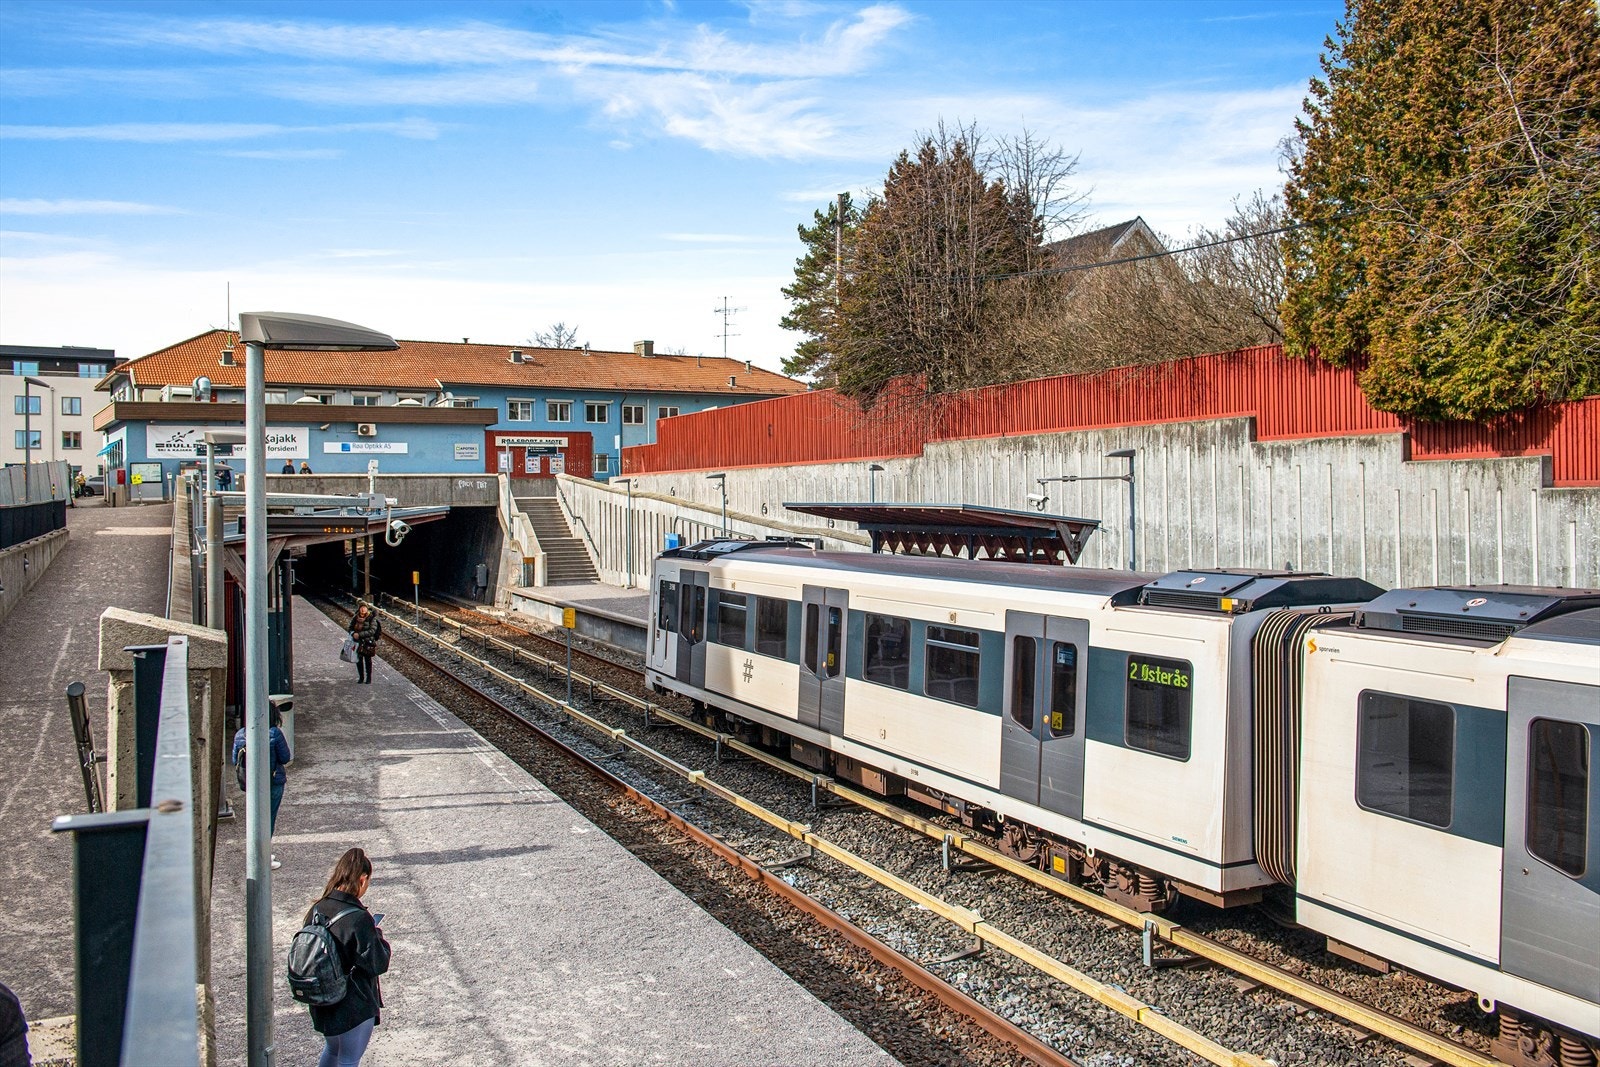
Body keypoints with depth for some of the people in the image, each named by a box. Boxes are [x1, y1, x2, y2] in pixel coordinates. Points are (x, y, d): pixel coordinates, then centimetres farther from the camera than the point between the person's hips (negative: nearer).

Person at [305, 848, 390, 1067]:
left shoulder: (317, 910, -7)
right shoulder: (359, 919, -27)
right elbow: (378, 964, -21)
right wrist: (377, 934, -5)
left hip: (321, 1005, 6)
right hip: (354, 1007, -6)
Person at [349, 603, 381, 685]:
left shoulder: (372, 619, -13)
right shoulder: (356, 618, 2)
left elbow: (372, 631, -21)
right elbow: (351, 628, 9)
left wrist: (359, 634, -25)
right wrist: (353, 634, -14)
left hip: (368, 643, -4)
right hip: (358, 642, 4)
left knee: (368, 660, 4)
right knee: (359, 660, 7)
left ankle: (369, 678, 17)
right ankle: (361, 677, 21)